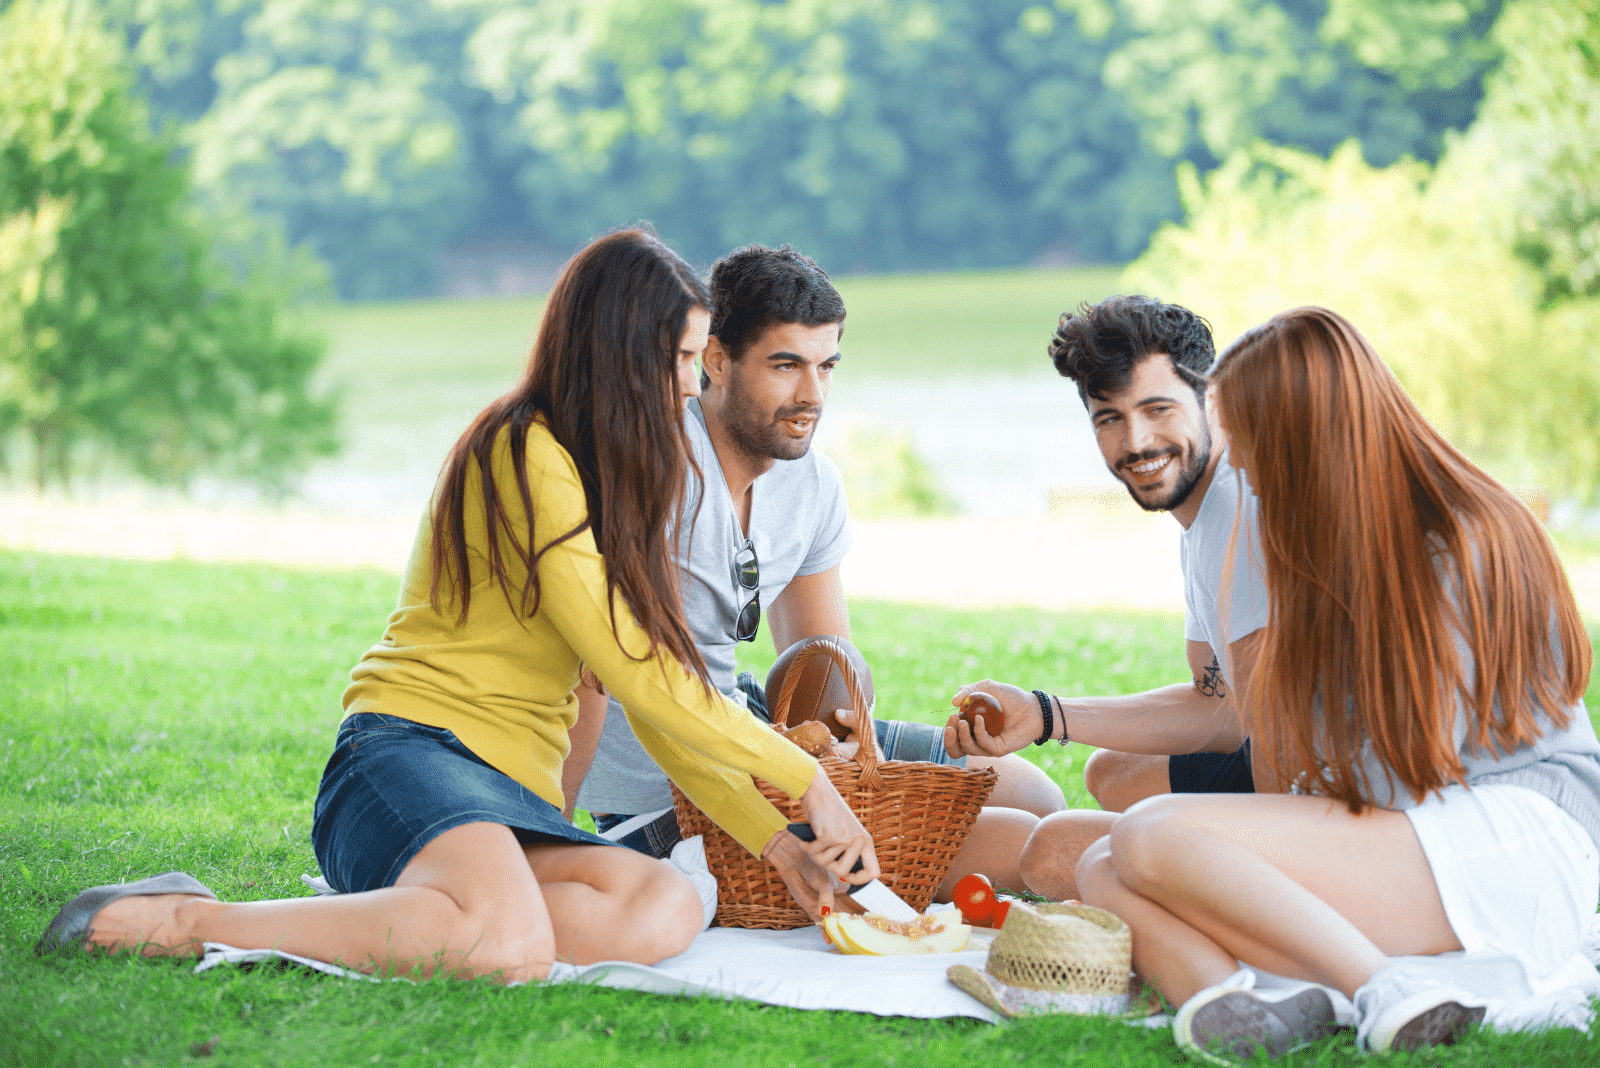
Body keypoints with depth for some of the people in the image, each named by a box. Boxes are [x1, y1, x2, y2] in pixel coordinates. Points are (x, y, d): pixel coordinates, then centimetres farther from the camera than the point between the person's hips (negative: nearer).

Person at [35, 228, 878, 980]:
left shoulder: (605, 485, 25)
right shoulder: (526, 457, -5)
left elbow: (653, 701, 22)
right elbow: (636, 675, -10)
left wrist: (776, 845, 13)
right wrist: (806, 779, -2)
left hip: (512, 799, 8)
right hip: (409, 757, -8)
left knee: (667, 913, -23)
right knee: (513, 943, -39)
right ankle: (180, 923, -23)